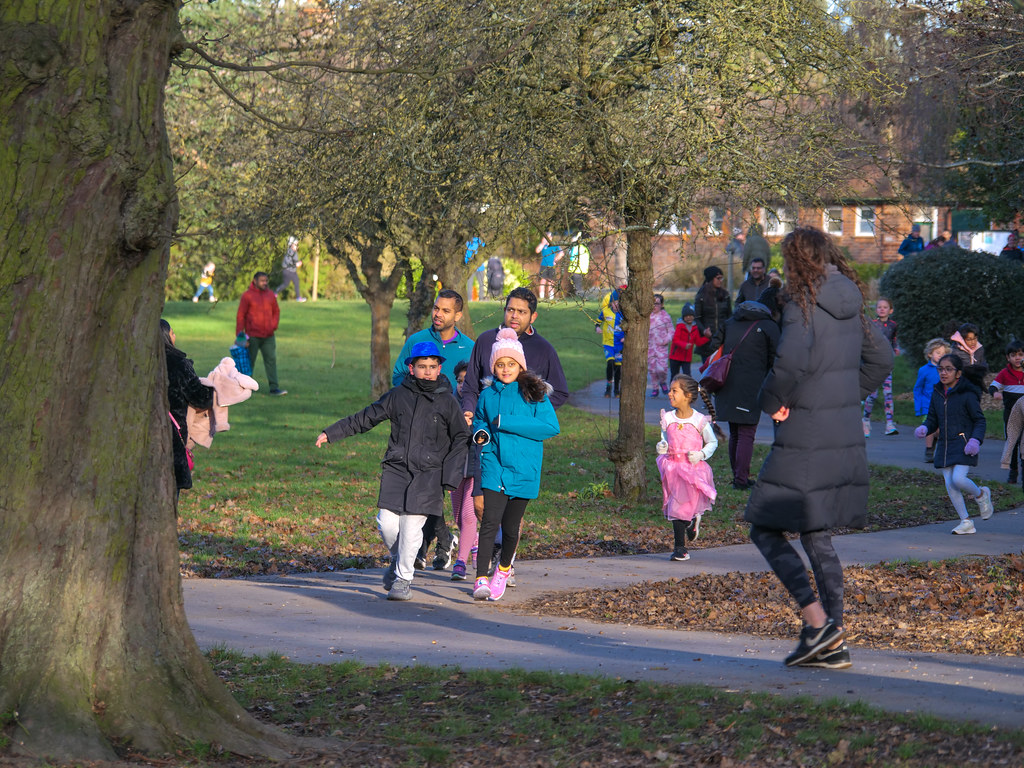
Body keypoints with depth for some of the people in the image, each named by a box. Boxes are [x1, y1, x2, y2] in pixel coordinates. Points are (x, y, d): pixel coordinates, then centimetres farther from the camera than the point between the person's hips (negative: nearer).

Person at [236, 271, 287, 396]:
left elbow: (276, 311, 18)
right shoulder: (247, 296, -6)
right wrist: (239, 335, -8)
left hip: (268, 336, 4)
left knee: (271, 360, -1)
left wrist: (274, 325, 2)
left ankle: (274, 388, -2)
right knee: (249, 362, 5)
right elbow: (240, 316, -5)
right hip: (253, 335, -4)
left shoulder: (270, 295, 8)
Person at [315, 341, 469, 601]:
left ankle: (403, 578, 7)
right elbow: (365, 418, 15)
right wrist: (331, 433, 13)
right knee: (387, 523, -6)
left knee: (411, 526, -10)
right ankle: (398, 560, 24)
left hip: (428, 474, -2)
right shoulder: (398, 396, 7)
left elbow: (460, 440, 6)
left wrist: (450, 478, -2)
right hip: (396, 470, 2)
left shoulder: (448, 402, 2)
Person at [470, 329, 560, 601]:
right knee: (490, 522, -16)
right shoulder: (487, 395, 8)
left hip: (523, 469, -1)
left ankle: (504, 569, 36)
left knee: (511, 526, 9)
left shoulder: (533, 393, -2)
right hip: (494, 465, 1)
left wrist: (506, 423, -15)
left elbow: (551, 426, -12)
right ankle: (481, 579, -19)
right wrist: (480, 433, 1)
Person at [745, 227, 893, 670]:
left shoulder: (803, 306, -14)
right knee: (816, 538, 15)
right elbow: (880, 358, 22)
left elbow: (791, 361, -29)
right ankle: (830, 646, 14)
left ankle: (818, 622, -10)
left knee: (766, 531, 1)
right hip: (846, 438, 8)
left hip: (806, 442, -8)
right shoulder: (850, 306, 11)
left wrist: (772, 401, -12)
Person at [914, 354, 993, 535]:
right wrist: (924, 428, -5)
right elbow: (933, 419, 16)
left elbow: (980, 420, -4)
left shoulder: (967, 394, -8)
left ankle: (981, 495, 12)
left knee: (958, 478, -20)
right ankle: (966, 522, 11)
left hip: (963, 444, -6)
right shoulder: (937, 393, 9)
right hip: (944, 444, 6)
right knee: (949, 484, 1)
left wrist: (976, 440, -18)